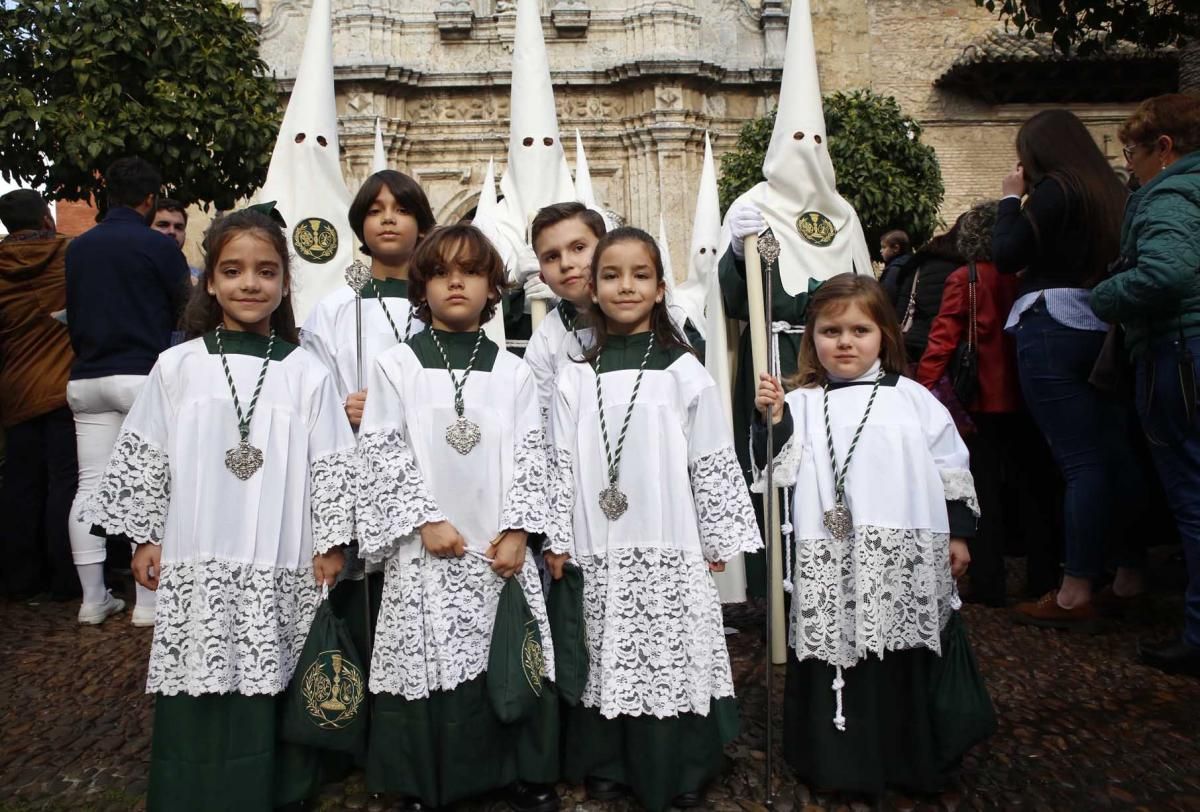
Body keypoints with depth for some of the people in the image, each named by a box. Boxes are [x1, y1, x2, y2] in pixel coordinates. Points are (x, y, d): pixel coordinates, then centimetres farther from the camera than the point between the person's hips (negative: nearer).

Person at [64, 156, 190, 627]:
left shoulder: (77, 248, 9)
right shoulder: (157, 246, -8)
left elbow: (70, 311, 17)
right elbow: (185, 308, 1)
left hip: (86, 379, 6)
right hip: (143, 375, -5)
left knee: (90, 486, 7)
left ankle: (93, 599, 13)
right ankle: (148, 601, 2)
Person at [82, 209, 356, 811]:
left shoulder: (306, 373, 0)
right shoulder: (177, 367, 2)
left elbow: (332, 466, 2)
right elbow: (141, 457, 8)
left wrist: (330, 542, 1)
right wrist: (143, 537, 7)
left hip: (281, 571, 0)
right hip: (194, 565, 1)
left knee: (271, 696, 7)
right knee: (198, 703, 5)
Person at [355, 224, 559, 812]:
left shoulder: (513, 373, 7)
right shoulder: (395, 366, 2)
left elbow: (531, 455, 3)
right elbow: (382, 453, -3)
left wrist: (517, 530, -6)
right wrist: (426, 519, -10)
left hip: (500, 547, 2)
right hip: (426, 545, -1)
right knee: (425, 660, 3)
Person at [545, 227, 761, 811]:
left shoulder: (684, 373, -1)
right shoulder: (575, 377, 4)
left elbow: (713, 464, 1)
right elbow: (562, 463, 5)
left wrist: (720, 539, 2)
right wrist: (558, 538, 3)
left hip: (671, 548, -1)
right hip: (598, 550, 2)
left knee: (673, 654, 4)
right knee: (606, 657, 9)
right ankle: (608, 765, 28)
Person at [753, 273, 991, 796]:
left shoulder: (911, 398, 7)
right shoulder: (801, 403, 3)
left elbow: (950, 468, 10)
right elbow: (780, 468, -4)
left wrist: (958, 533, 9)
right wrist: (772, 419, -17)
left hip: (906, 554, 1)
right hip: (831, 562, -1)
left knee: (909, 662, 11)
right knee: (836, 656, 4)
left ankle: (917, 760, 30)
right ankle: (841, 761, 22)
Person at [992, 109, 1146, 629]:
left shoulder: (1053, 189, -6)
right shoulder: (1111, 189, 16)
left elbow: (1006, 256, -6)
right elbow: (1088, 255, 18)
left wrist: (1011, 198, 6)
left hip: (1052, 328, -8)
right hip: (1106, 329, 8)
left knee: (1080, 462, -9)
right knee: (1118, 456, 12)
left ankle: (1075, 594, -5)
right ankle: (1130, 575, 22)